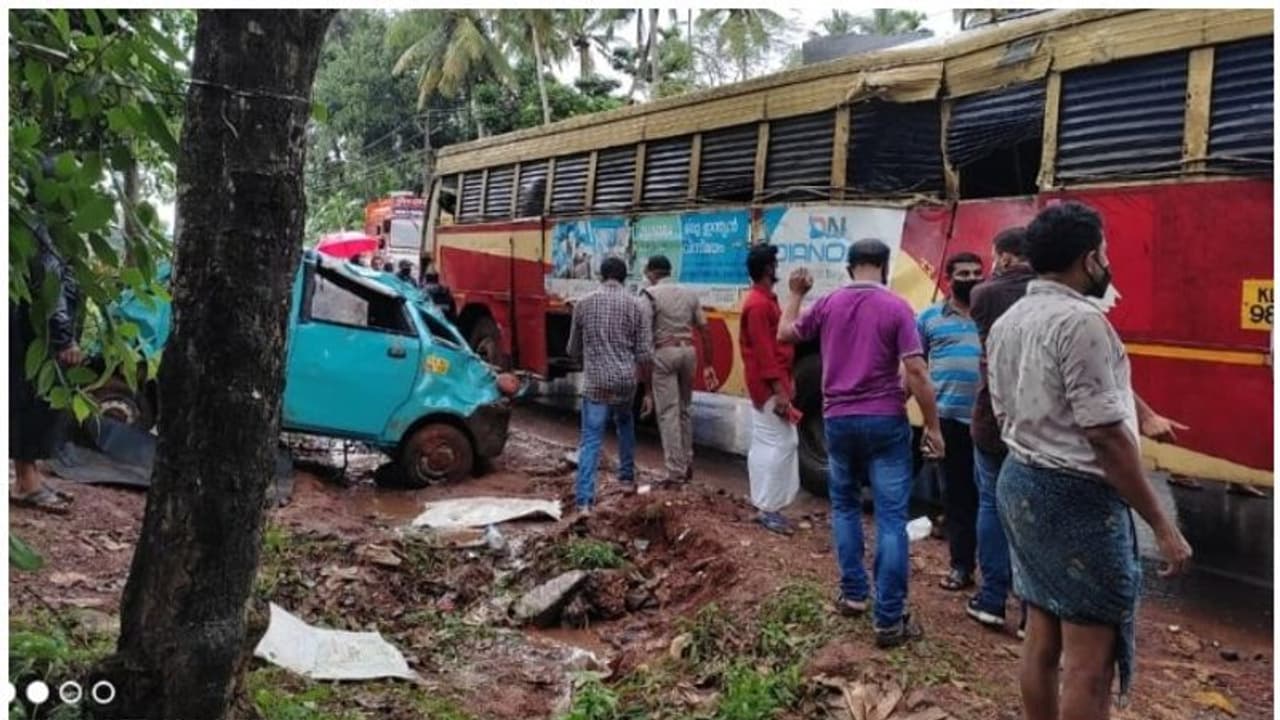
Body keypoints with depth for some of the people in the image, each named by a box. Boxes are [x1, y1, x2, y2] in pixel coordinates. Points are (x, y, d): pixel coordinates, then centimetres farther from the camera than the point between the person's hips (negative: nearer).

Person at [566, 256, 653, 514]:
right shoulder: (635, 305, 0)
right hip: (625, 379, 1)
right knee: (625, 423, 29)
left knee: (590, 440, -1)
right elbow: (645, 353, -2)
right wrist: (643, 377, 18)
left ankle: (584, 501, -10)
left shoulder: (583, 304, 2)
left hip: (594, 382, -1)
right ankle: (627, 478, 35)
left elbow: (573, 350, 11)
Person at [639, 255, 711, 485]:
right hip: (688, 351, 6)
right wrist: (708, 364, 15)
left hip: (664, 353, -5)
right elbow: (704, 330, 11)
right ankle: (687, 465, 25)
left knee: (668, 413, -2)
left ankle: (676, 472, -3)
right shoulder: (690, 294, 12)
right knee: (685, 408, 18)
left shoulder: (650, 294, -4)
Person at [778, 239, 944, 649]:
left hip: (838, 420, 4)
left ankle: (853, 594, 24)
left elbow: (785, 334, 19)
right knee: (891, 518, -1)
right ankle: (890, 620, -1)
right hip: (885, 421, -3)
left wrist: (796, 294, 32)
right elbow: (916, 372, -13)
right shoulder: (896, 308, -8)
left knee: (845, 506, 21)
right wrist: (933, 426, -6)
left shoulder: (828, 305, 2)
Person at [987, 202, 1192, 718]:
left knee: (1042, 639, 17)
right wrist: (1162, 524, -13)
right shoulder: (1081, 320, -17)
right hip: (1078, 496, -9)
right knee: (1090, 661, 0)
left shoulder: (1006, 323, 10)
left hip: (1019, 483, 9)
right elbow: (1106, 435, -20)